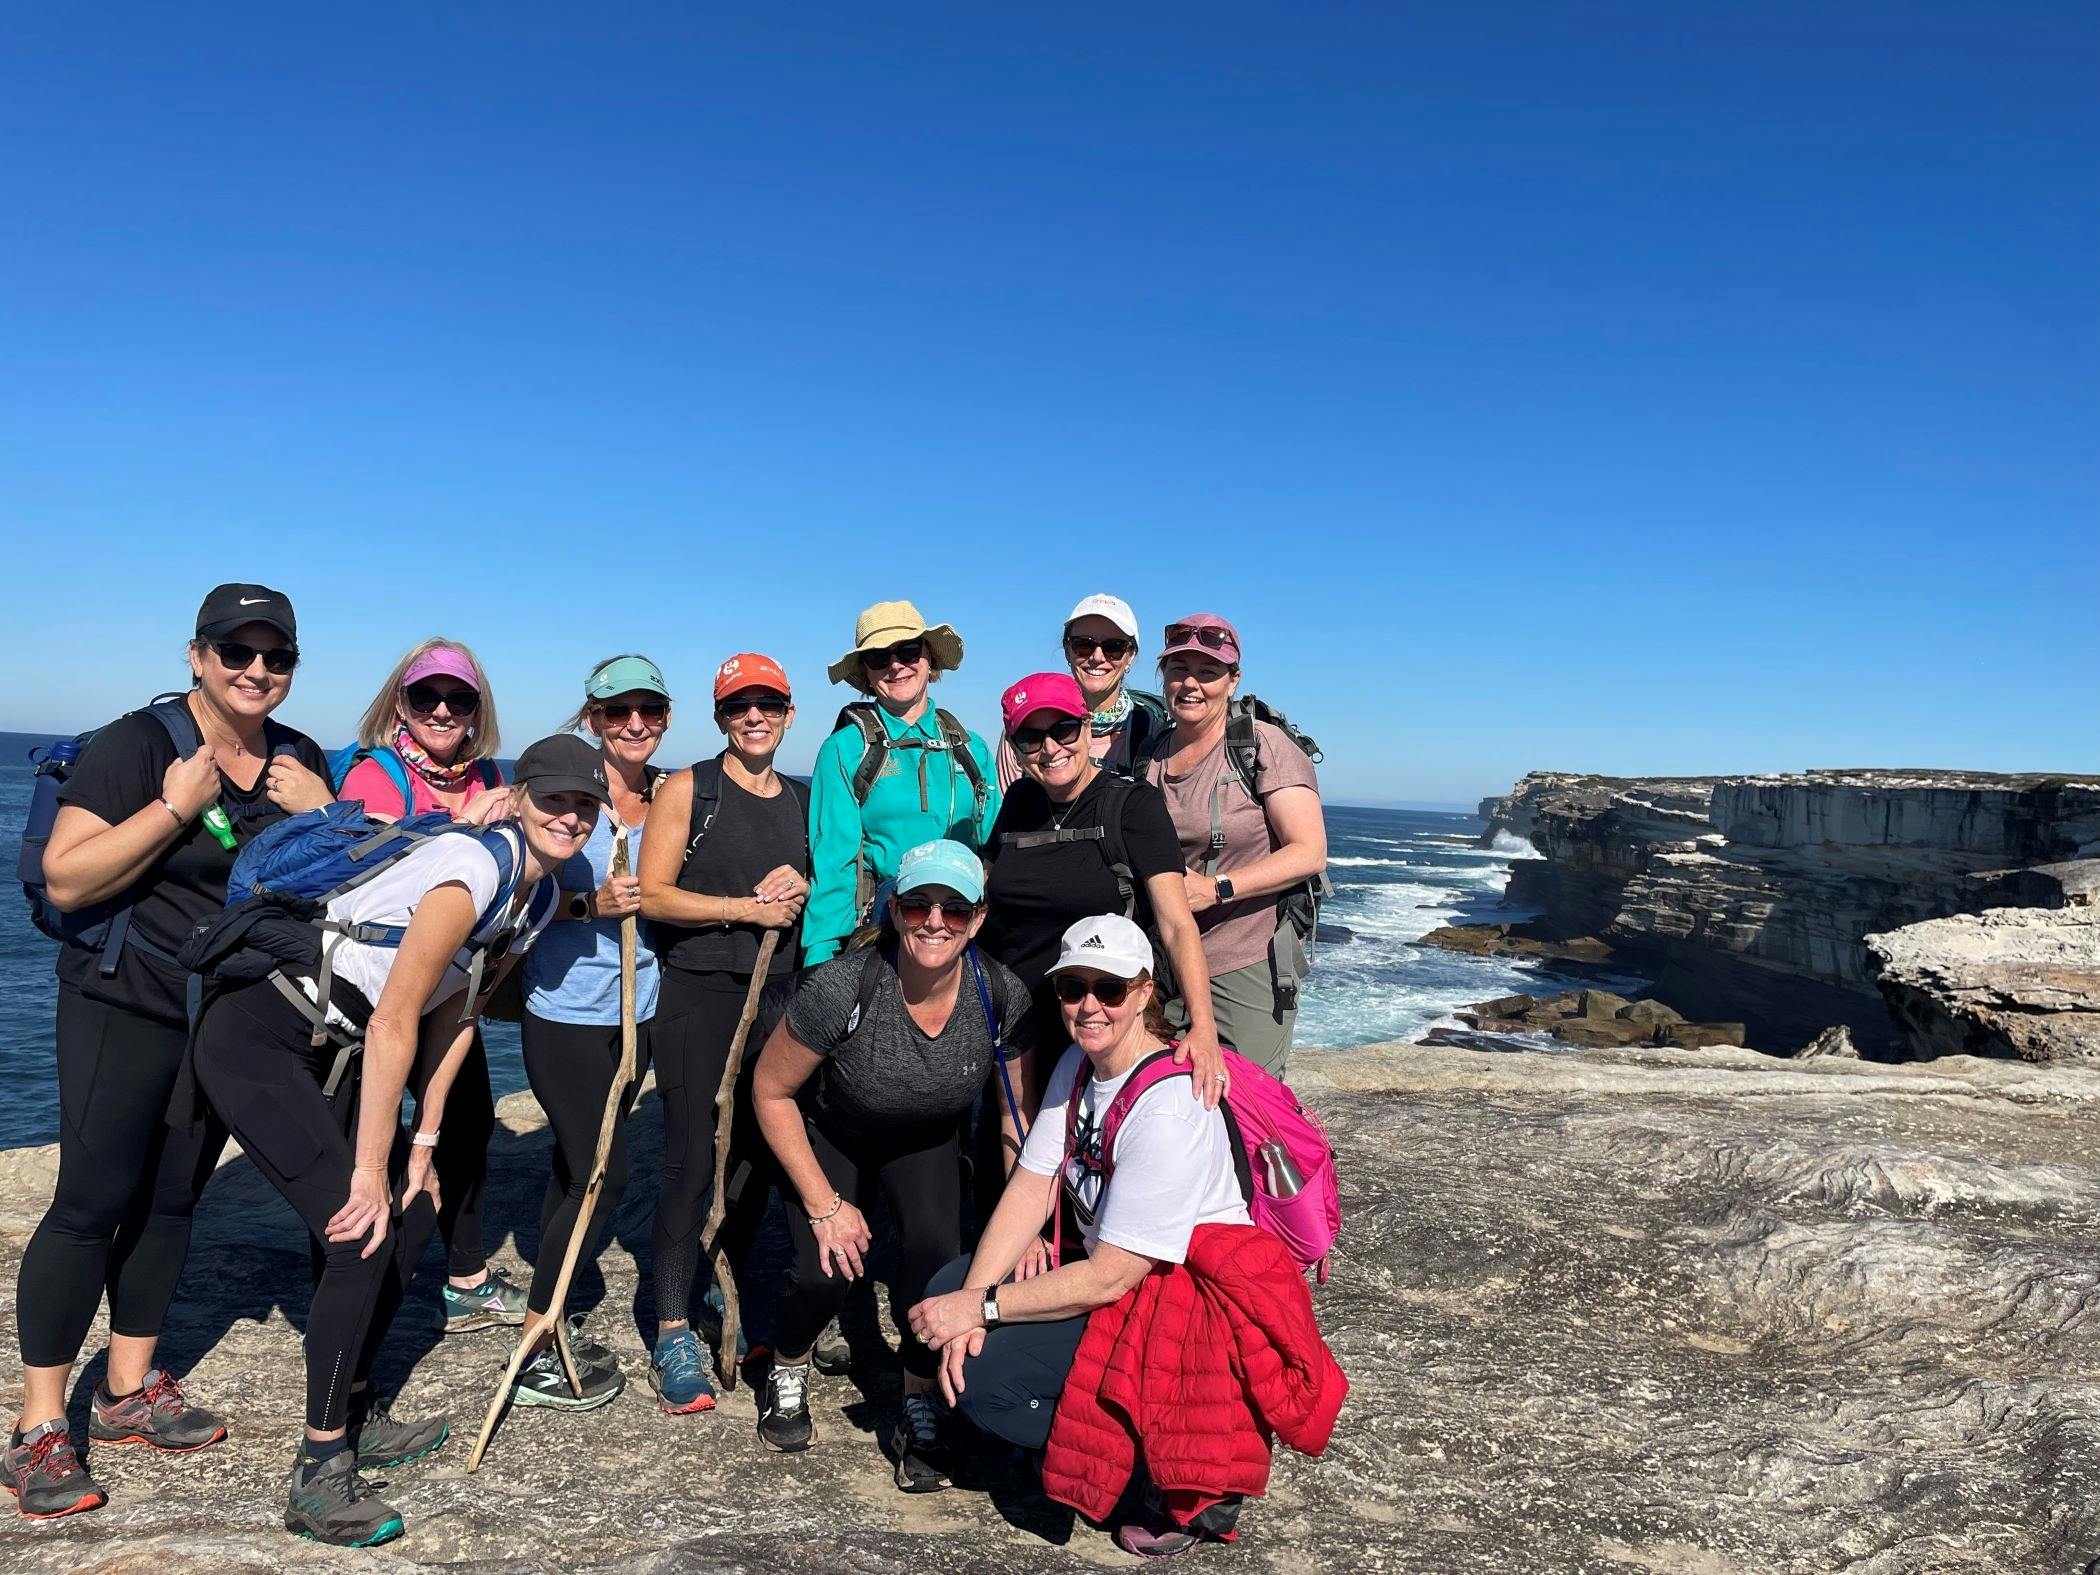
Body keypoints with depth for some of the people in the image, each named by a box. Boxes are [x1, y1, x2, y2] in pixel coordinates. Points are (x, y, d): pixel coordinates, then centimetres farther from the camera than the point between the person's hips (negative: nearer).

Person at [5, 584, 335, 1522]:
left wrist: (323, 813, -10)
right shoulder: (138, 744, -13)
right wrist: (179, 806, -24)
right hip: (126, 1006, -6)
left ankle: (129, 1392, 25)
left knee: (173, 1198, 13)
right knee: (94, 1200, -6)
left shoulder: (301, 761, 5)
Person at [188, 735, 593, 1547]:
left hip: (331, 1048, 9)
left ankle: (349, 1414, 27)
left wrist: (421, 1145, 5)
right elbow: (393, 1027, -25)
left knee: (412, 1216, 9)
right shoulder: (477, 865, -27)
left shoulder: (538, 896, 2)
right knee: (360, 1236, -13)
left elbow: (453, 1016, 8)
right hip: (255, 1039, -9)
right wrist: (369, 1169, -19)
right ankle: (318, 1473, 1)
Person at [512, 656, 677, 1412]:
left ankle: (548, 1317, 34)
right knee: (601, 1174, -6)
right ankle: (533, 1356, 8)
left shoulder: (669, 792, 5)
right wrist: (589, 904, -25)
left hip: (634, 1010, 6)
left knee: (577, 1165, 17)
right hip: (565, 1010, -5)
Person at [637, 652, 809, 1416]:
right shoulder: (688, 790, -2)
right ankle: (673, 1336, 3)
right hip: (700, 993, -5)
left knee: (758, 1154, 10)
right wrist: (746, 906, -14)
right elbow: (652, 894, -8)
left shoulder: (802, 801, 13)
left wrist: (800, 887, 0)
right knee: (692, 1159, -6)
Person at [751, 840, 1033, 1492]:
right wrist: (823, 1204, -18)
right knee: (825, 1273, -17)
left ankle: (918, 1412, 5)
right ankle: (787, 1372, 20)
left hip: (925, 1142, 2)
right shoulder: (842, 988, -35)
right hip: (828, 1135, -1)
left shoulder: (1001, 997, -27)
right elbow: (771, 1092, -19)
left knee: (935, 1250, -22)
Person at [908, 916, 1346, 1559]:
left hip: (1193, 1306, -9)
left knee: (986, 1375, -18)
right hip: (1116, 1274, 9)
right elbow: (1030, 1190, -3)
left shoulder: (1168, 1107, -26)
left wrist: (982, 1306, -20)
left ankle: (1191, 1481, -2)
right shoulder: (1077, 1065, 1)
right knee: (946, 1289, -2)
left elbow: (1112, 1276, -25)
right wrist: (967, 1304, -15)